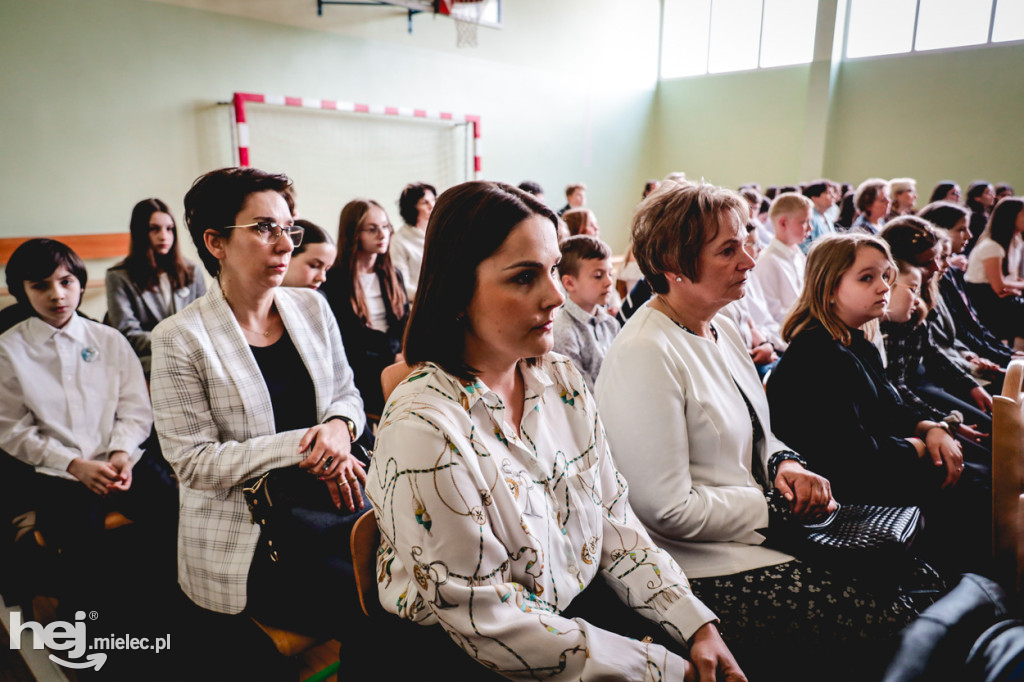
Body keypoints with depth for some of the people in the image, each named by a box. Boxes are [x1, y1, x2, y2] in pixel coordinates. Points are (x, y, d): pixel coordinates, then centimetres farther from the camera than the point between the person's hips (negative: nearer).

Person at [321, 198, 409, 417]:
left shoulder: (394, 276, 19)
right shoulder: (334, 281, -1)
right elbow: (345, 346, -5)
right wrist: (392, 359, -13)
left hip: (398, 360, 6)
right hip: (362, 372, -6)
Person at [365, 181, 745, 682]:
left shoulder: (564, 381, -2)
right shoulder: (423, 427, -23)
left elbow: (613, 522, 4)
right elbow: (488, 620, -19)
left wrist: (697, 623, -7)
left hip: (584, 606, 6)